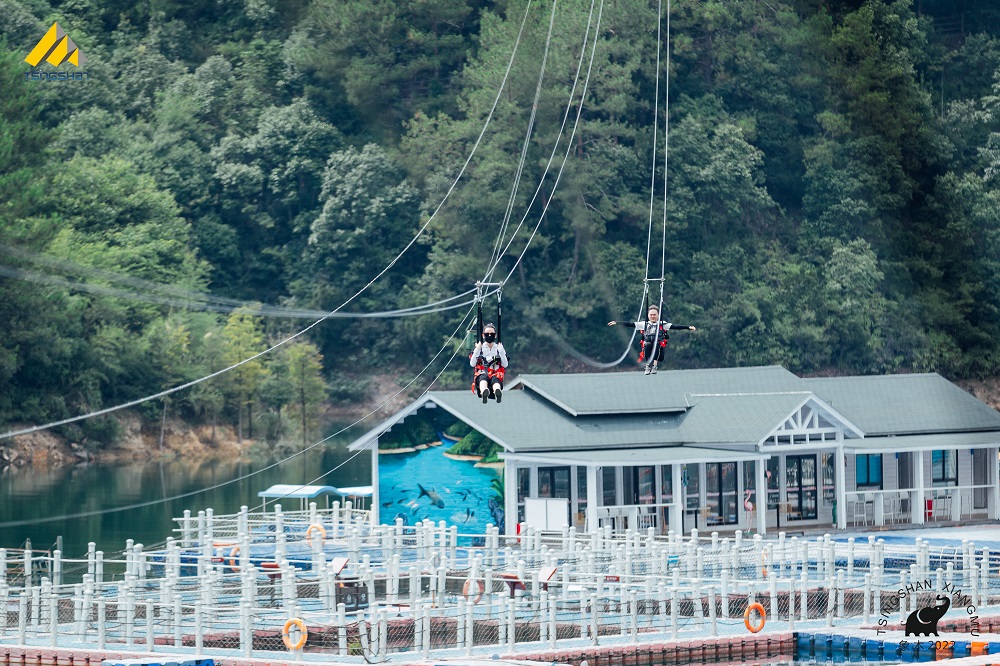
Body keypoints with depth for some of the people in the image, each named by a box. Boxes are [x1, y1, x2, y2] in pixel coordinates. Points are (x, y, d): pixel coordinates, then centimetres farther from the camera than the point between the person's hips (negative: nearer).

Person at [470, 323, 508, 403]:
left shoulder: (499, 348, 17)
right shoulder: (480, 348, 16)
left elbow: (505, 365, 4)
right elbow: (472, 364, 4)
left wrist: (501, 351, -5)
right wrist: (477, 350, -5)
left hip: (496, 375, 0)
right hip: (481, 374, 0)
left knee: (495, 379, -38)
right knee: (484, 377, -39)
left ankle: (498, 392, -76)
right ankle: (484, 392, -75)